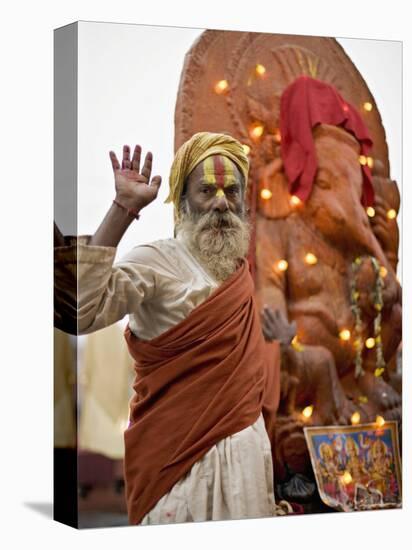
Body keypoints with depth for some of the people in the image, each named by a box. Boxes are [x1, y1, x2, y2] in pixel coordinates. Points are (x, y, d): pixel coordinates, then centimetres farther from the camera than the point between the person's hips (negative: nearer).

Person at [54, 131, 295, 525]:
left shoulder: (241, 268, 10)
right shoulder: (156, 261, -13)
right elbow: (80, 311, -33)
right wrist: (123, 210, -32)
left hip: (247, 443, 7)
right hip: (181, 452, -7)